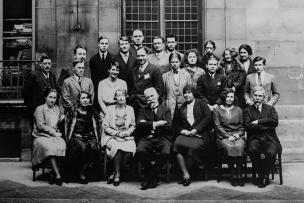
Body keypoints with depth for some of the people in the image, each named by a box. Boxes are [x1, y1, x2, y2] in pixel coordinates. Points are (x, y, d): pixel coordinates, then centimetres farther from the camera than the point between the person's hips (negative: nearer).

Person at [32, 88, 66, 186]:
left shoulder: (57, 109, 21)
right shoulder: (40, 109, 4)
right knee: (50, 148, -36)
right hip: (42, 137, -4)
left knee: (61, 146, -31)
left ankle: (53, 174, -28)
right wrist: (53, 133, -10)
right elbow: (41, 126, -6)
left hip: (55, 136, 4)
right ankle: (58, 176, -38)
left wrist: (61, 119, 11)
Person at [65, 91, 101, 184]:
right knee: (83, 147, -35)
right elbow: (68, 127, 6)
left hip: (90, 137, 2)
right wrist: (76, 135, -8)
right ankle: (78, 172, -16)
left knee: (93, 147, -32)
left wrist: (97, 139, 2)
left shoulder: (92, 112, 13)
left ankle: (82, 171, -18)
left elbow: (97, 128, 16)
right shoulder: (73, 111, 6)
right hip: (76, 137, -2)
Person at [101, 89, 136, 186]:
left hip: (127, 137, 2)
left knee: (131, 149, -30)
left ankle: (114, 173, -16)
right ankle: (117, 174, -19)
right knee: (117, 147, -35)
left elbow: (133, 126, 15)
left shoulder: (130, 109, 13)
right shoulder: (110, 109, 6)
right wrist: (117, 133, -10)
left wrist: (127, 132, -5)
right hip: (112, 137, -2)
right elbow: (106, 127, 3)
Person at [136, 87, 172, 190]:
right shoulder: (143, 110, 20)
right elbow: (139, 125, 1)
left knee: (166, 153, -33)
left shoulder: (166, 109, 18)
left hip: (162, 138, -1)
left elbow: (169, 126, 1)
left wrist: (148, 125, -2)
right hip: (146, 138, 1)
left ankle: (149, 178, -15)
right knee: (140, 151, -32)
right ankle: (153, 177, -11)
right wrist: (155, 124, -11)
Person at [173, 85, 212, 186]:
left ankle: (186, 175, -15)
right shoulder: (181, 108, 24)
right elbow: (178, 124, 23)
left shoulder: (201, 104, 11)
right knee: (177, 144, -28)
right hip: (185, 134, 4)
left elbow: (208, 117, -3)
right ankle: (185, 174, -24)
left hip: (199, 135, -3)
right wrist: (182, 130, 0)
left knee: (192, 147, -32)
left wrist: (196, 129, -11)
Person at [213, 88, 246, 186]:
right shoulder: (217, 110, 11)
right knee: (229, 147, -34)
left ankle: (239, 175, -29)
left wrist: (238, 135, -5)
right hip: (223, 137, -2)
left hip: (238, 136, 2)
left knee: (239, 147, -32)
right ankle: (233, 175, -27)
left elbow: (242, 126, 15)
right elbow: (217, 126, 2)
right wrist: (228, 136, -9)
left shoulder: (238, 110, 19)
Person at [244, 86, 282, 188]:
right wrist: (266, 126, -7)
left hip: (269, 139, 0)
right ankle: (261, 175, -12)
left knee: (270, 152, -32)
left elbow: (275, 122, -3)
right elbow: (248, 127, -4)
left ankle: (265, 175, -6)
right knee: (252, 150, -34)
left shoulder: (270, 109, 17)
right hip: (254, 138, 0)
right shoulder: (247, 110, 13)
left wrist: (259, 121, -7)